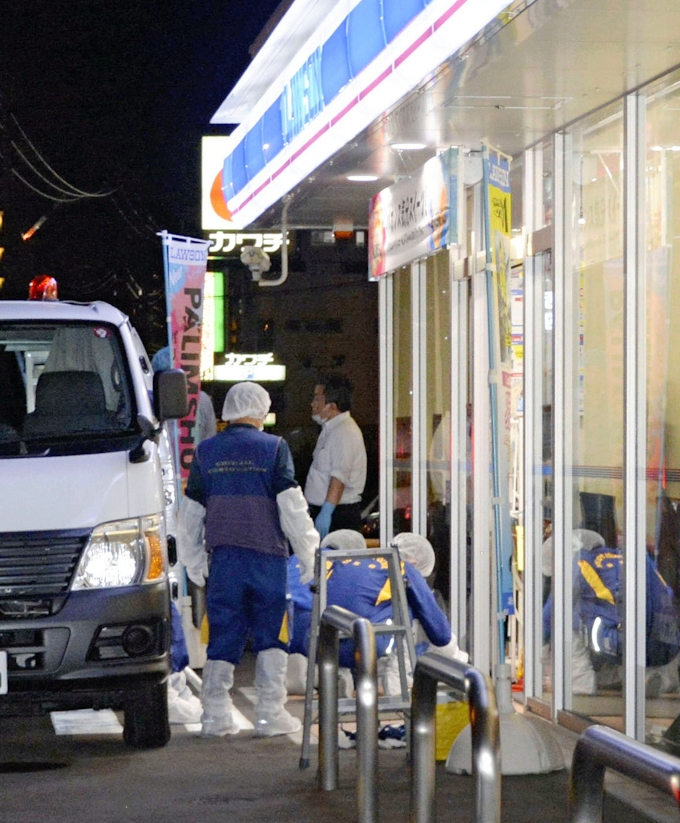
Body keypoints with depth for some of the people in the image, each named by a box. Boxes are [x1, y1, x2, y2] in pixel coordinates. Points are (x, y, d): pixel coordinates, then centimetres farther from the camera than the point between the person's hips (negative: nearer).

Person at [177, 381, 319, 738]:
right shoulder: (274, 448, -2)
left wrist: (193, 562, 22)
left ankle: (215, 716, 5)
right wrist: (308, 554, 2)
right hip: (267, 555, -3)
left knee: (223, 636, 7)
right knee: (271, 636, 6)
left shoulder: (206, 451, 8)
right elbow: (292, 507, -5)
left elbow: (190, 513, 12)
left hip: (223, 557, 3)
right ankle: (270, 714, 4)